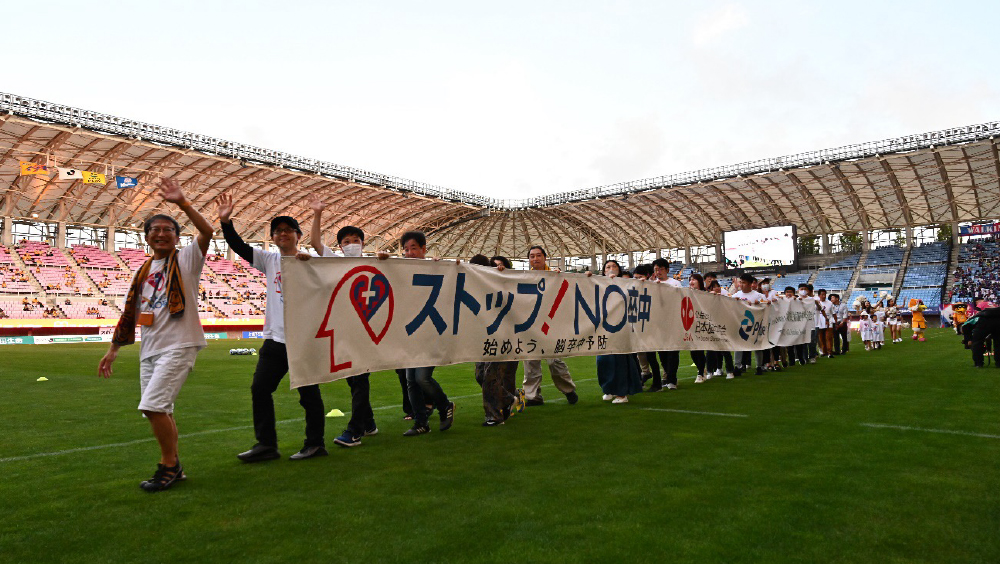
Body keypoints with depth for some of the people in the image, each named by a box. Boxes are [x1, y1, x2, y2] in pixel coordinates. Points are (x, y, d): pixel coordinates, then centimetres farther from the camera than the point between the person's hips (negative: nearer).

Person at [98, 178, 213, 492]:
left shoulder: (187, 259, -1)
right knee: (160, 410, 10)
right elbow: (130, 313, 21)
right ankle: (173, 468, 24)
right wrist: (113, 349, 21)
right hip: (149, 349, 7)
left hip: (179, 345, -7)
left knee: (153, 406, -16)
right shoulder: (144, 271, 17)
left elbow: (207, 232, -19)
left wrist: (182, 203, -24)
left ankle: (169, 466, 1)